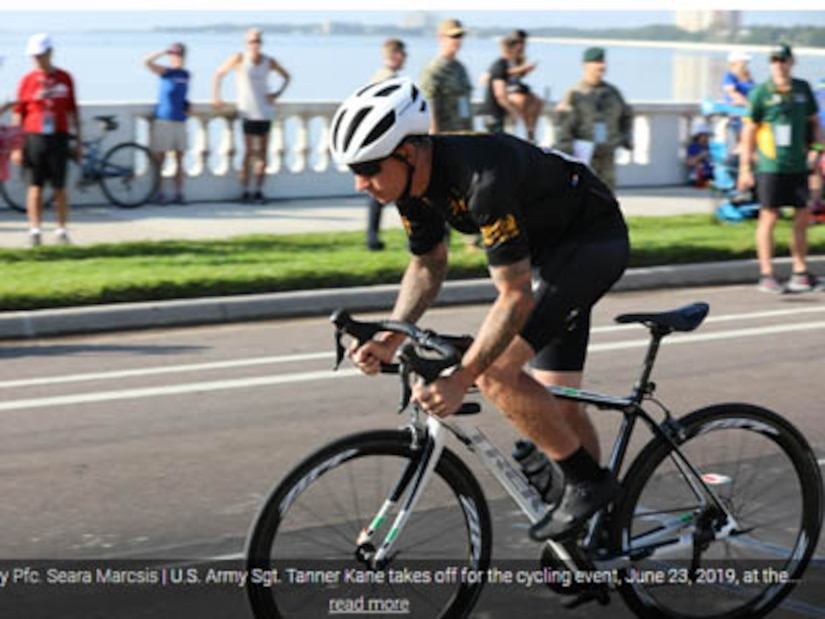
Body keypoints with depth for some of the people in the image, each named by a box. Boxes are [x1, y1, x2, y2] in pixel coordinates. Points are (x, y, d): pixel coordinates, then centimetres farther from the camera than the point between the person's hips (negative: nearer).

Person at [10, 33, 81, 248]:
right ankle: (35, 230, 4)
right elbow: (18, 114, 4)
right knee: (35, 186, 1)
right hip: (34, 138, 0)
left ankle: (62, 230, 9)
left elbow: (73, 111, 11)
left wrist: (79, 141, 9)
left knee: (59, 187, 2)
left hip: (58, 138, 0)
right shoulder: (28, 80, 3)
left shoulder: (65, 78, 6)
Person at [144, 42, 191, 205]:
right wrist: (164, 52, -21)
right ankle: (159, 193, 4)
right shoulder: (165, 72, -3)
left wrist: (186, 106, 6)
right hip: (164, 120, -5)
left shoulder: (186, 75, 11)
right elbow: (147, 62, -17)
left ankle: (179, 193, 11)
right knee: (160, 158, -1)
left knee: (179, 159, 6)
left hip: (180, 121, 5)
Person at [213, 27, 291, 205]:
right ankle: (245, 191, 1)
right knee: (248, 152, -5)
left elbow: (286, 76, 17)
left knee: (262, 152, 4)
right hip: (248, 112, -3)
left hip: (265, 112, 3)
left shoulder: (269, 62, 3)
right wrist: (216, 97, -4)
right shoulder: (240, 58, -4)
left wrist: (278, 93, 2)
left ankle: (259, 191, 10)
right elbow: (219, 74, 3)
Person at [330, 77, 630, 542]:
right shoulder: (414, 182, -10)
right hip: (546, 246, 9)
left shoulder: (482, 180, -37)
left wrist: (460, 380, -37)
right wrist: (391, 339, -7)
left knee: (496, 370, -21)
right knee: (555, 399, 10)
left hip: (595, 238, -9)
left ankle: (588, 483, -6)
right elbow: (429, 266, 7)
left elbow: (516, 297, -34)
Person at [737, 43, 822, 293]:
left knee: (802, 218, 5)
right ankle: (766, 274, 5)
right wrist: (745, 168, -5)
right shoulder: (760, 93, -3)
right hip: (770, 166, -4)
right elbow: (748, 131, -1)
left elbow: (814, 121, 20)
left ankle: (800, 273, 15)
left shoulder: (803, 89, 9)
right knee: (769, 217, -2)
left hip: (798, 165, 4)